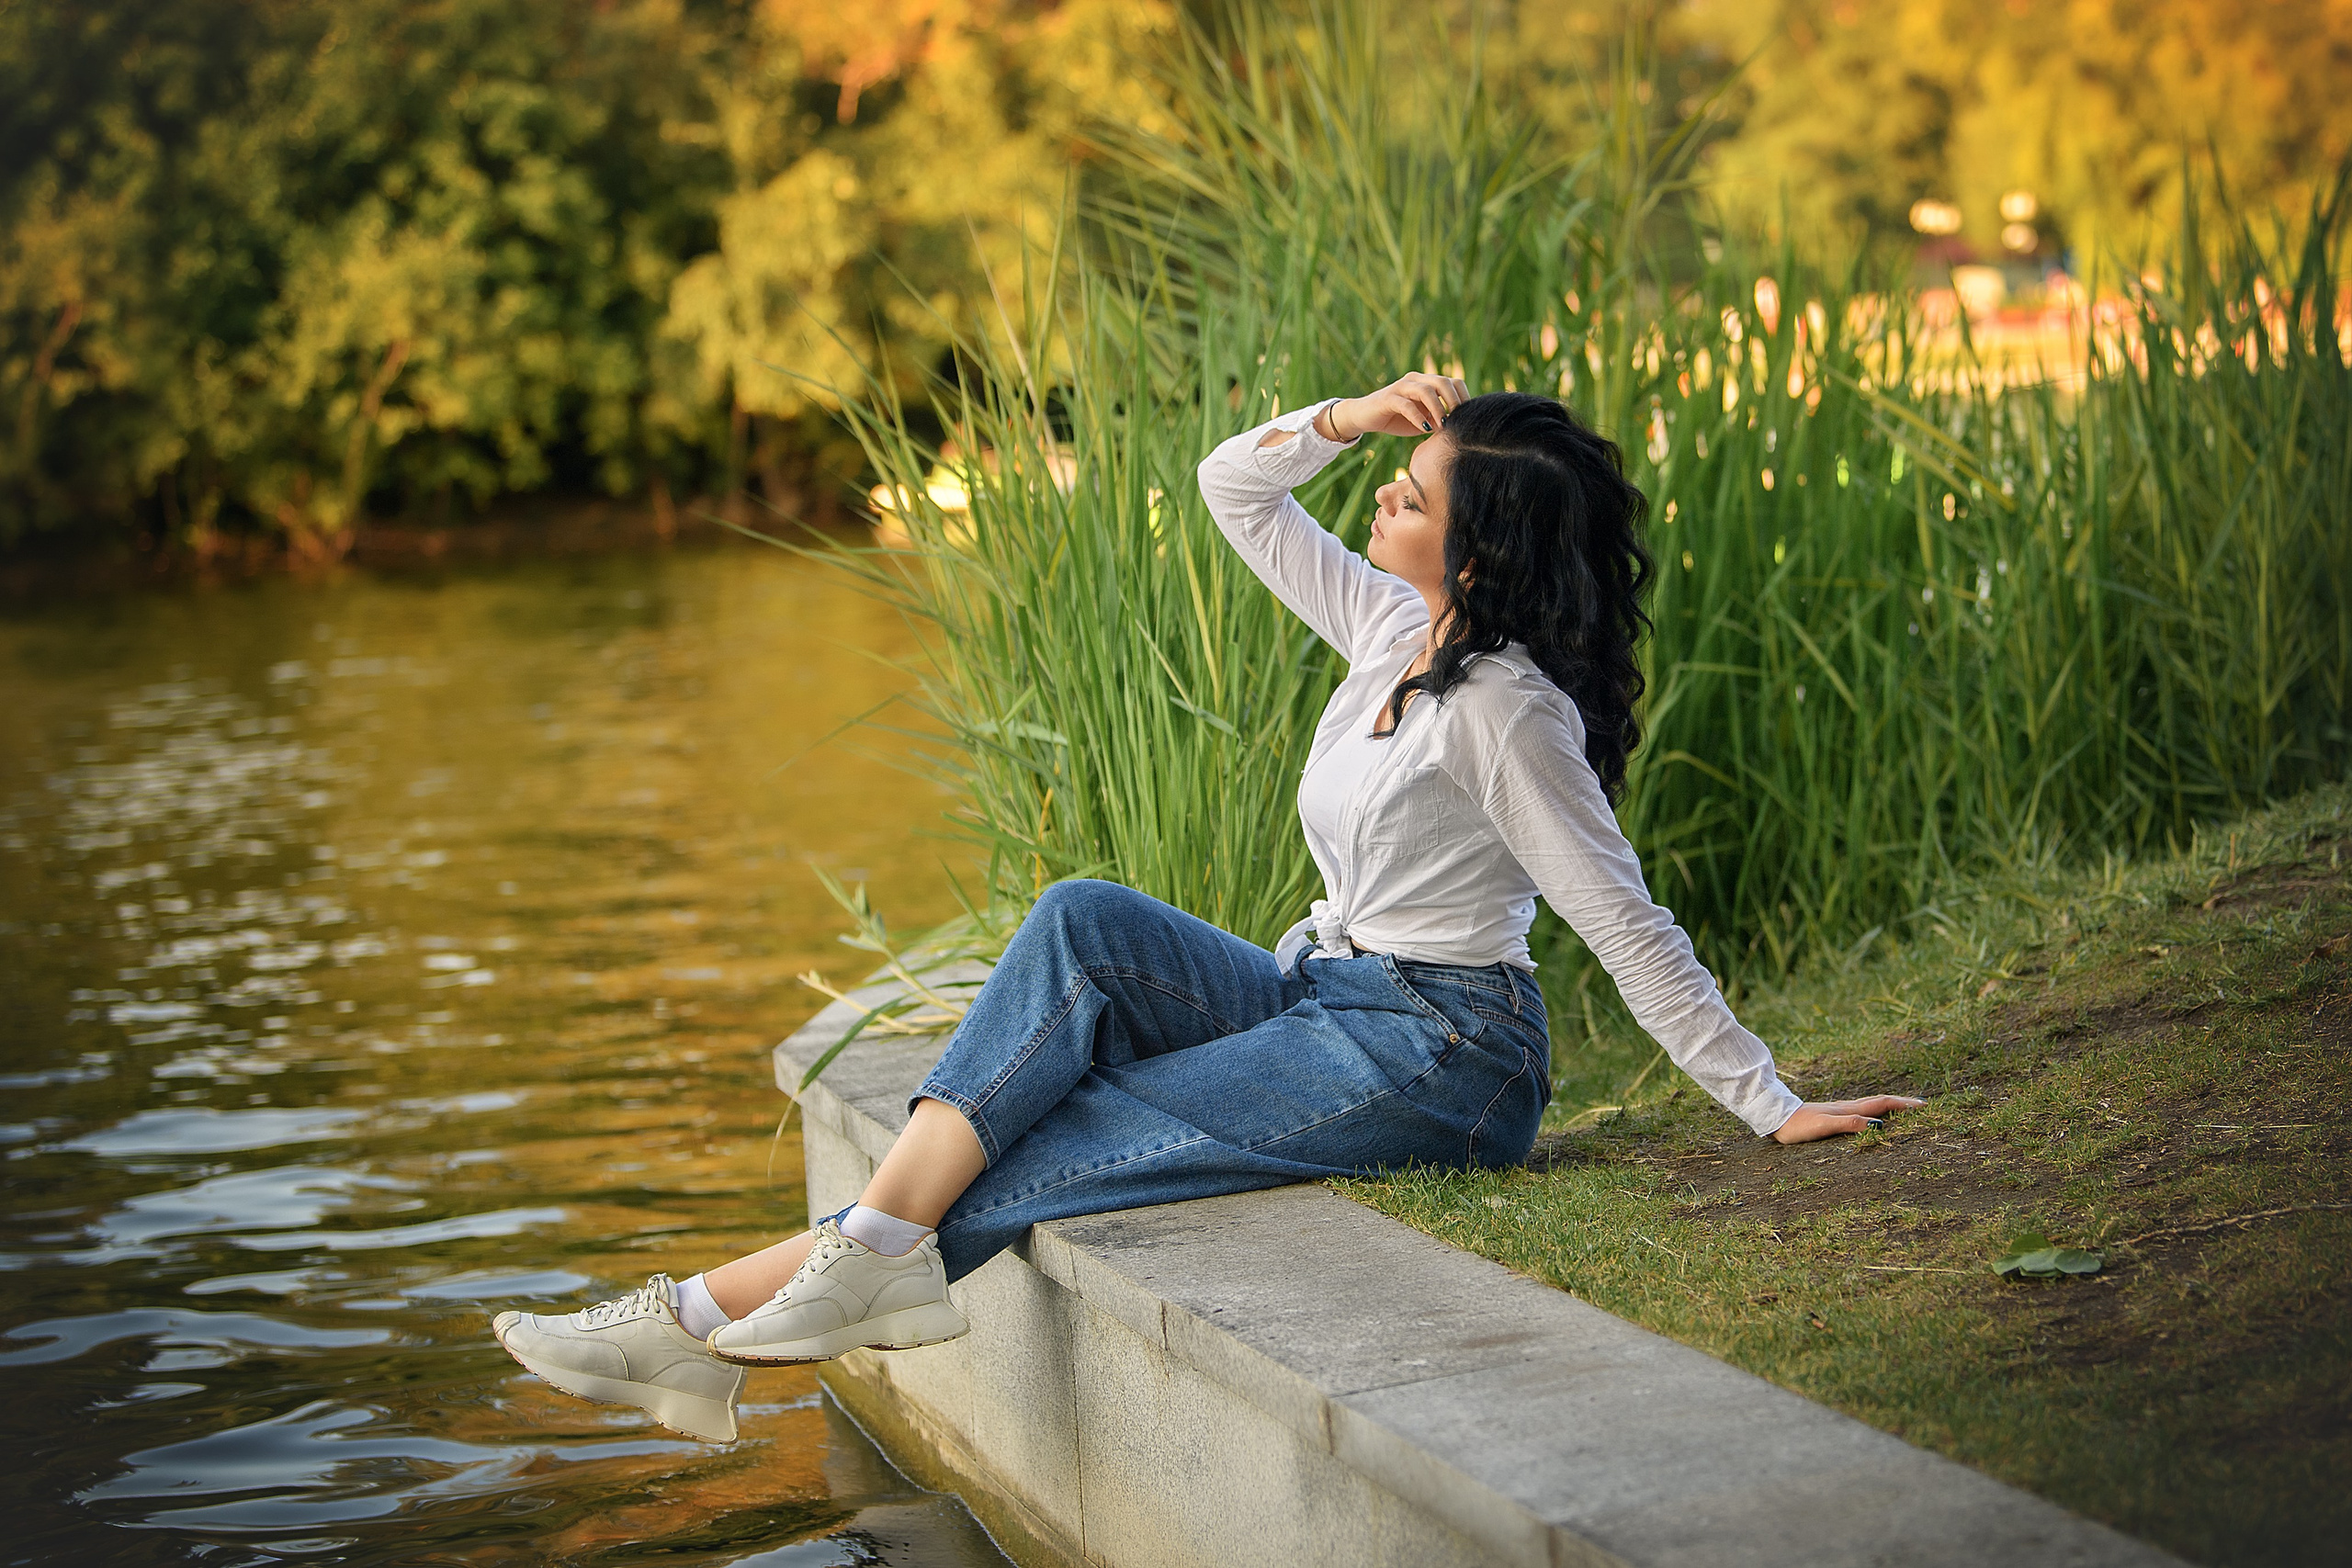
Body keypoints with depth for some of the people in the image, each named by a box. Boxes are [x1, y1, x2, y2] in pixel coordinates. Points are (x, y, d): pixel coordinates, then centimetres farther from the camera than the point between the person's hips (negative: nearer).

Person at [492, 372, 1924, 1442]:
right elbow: (1233, 488, 14)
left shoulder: (1507, 710, -19)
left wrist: (1771, 1104, -18)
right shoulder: (1393, 627, 6)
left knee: (1030, 1157, -15)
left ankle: (719, 1322, -12)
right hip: (1324, 998, 8)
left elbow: (1628, 926, -17)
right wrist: (1347, 420, -4)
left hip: (1433, 1056, -8)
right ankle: (874, 1254, -22)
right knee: (1086, 923, -16)